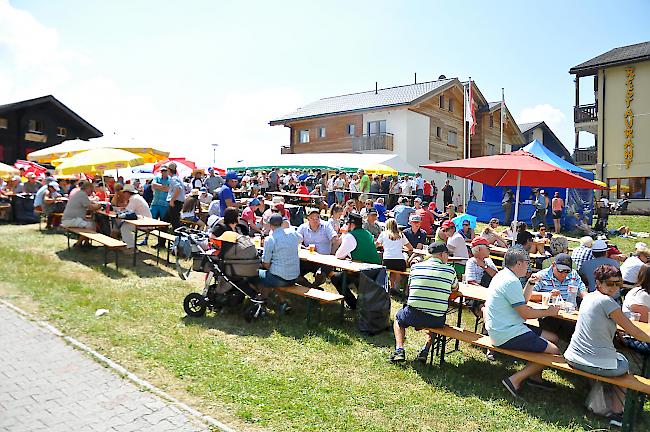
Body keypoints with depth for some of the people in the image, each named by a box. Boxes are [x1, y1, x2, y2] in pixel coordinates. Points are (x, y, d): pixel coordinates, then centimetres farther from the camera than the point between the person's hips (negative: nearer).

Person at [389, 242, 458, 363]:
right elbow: (455, 288, 22)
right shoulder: (450, 270, 3)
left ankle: (399, 349, 11)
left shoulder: (415, 267, 4)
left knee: (398, 317, 31)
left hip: (413, 316, 0)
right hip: (437, 320, 1)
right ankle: (426, 350, 17)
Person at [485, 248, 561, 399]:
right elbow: (525, 313, -18)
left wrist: (531, 283, 13)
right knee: (554, 351, -12)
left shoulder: (503, 275, 13)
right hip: (508, 334, -11)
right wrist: (548, 312, -3)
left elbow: (522, 302, 24)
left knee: (553, 338, 17)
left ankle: (534, 376, 24)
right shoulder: (511, 281, -20)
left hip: (502, 329, 11)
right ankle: (515, 380, -7)